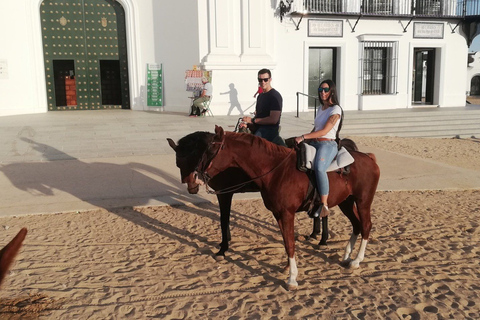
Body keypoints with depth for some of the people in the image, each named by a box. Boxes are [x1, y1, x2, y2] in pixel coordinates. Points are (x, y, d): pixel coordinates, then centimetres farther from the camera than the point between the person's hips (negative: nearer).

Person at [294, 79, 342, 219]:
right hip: (314, 143, 9)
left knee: (319, 168, -35)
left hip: (327, 144, -9)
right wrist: (306, 139, 10)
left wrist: (303, 137, -18)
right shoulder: (321, 107, 19)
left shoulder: (335, 110, -6)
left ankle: (324, 206, -34)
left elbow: (324, 131, -15)